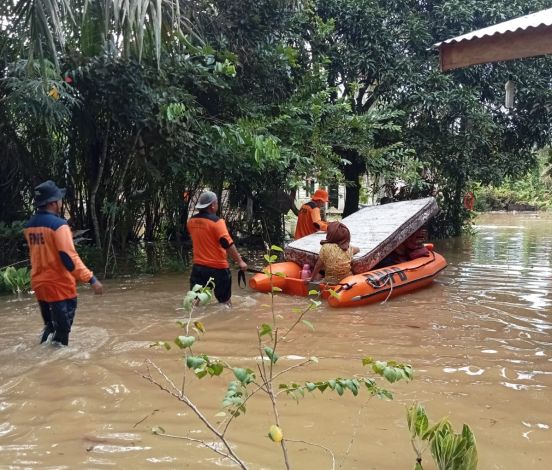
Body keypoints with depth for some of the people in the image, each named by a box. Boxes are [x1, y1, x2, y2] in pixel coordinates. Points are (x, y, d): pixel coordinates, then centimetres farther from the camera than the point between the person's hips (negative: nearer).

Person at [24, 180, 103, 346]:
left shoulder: (29, 226, 6)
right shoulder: (58, 224, -18)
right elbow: (69, 257, -24)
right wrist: (91, 279, -23)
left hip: (39, 284, 8)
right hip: (59, 285, -8)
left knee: (49, 325, 22)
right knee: (62, 329, 2)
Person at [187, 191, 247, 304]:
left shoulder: (191, 221, 4)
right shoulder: (216, 221, -16)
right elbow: (227, 244, -22)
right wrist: (240, 261, -20)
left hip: (198, 266, 6)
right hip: (218, 268, -6)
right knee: (224, 301, 9)